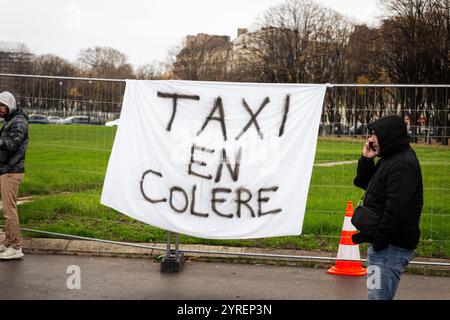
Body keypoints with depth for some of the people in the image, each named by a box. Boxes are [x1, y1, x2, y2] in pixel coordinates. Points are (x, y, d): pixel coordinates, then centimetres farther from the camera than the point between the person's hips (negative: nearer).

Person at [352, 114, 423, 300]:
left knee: (379, 296, -10)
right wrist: (366, 159, 6)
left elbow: (397, 208, -26)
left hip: (392, 248, -11)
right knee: (378, 294, 18)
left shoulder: (402, 165, -19)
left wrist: (379, 239, -22)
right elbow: (365, 183, 23)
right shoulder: (389, 159, 15)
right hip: (383, 242, 11)